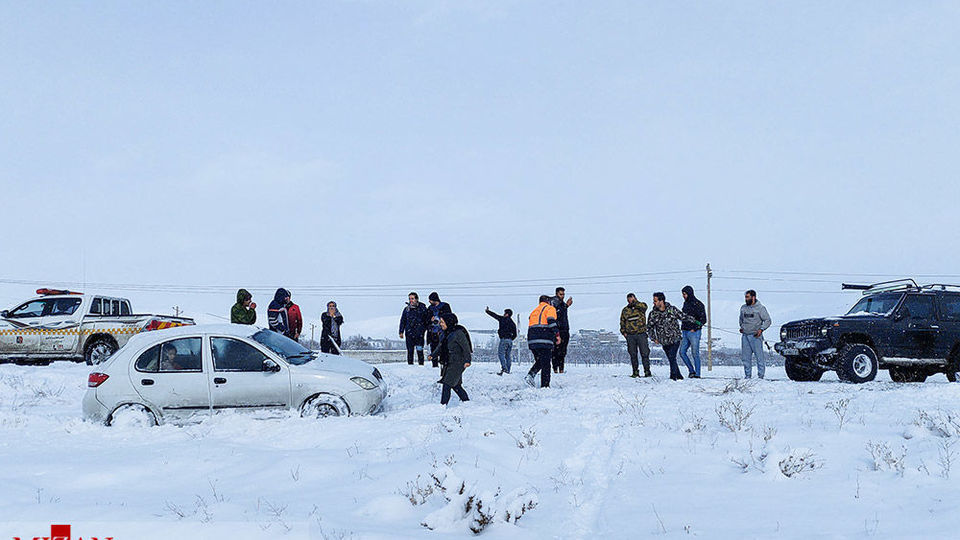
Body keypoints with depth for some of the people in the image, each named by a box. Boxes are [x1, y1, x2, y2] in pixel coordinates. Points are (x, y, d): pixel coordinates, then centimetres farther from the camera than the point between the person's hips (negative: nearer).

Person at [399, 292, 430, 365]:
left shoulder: (422, 308, 2)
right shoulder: (407, 309, 10)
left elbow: (428, 320, 8)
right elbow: (403, 321, 15)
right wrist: (401, 332, 10)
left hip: (419, 333, -3)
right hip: (409, 333, 3)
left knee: (419, 350, -7)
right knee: (410, 350, 4)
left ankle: (421, 364, 1)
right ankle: (410, 364, 11)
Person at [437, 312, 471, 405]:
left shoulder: (458, 333, -15)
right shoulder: (447, 333, 13)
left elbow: (466, 347, -16)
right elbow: (441, 347, 24)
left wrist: (467, 360, -23)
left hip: (456, 363, -9)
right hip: (448, 363, 9)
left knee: (447, 384, -13)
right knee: (456, 385, 15)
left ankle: (443, 405, -13)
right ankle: (466, 401, 28)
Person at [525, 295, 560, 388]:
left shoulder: (534, 311, 27)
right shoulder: (550, 308, 6)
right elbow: (551, 321, -12)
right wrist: (557, 334, -12)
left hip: (531, 340, 6)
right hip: (544, 340, -6)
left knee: (539, 362, 18)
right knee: (546, 363, -3)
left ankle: (530, 375, -5)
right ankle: (545, 385, -7)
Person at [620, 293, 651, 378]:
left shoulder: (641, 306, 5)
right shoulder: (625, 310, 14)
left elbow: (644, 306, -20)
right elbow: (622, 322, 18)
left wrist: (634, 302, -15)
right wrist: (623, 332, 6)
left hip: (641, 333, -3)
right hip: (630, 335, 3)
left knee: (645, 353, -5)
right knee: (633, 354, 3)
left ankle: (647, 371, -1)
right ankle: (635, 372, 8)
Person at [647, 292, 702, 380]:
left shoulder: (672, 309, -5)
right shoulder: (653, 314, 0)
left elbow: (682, 316, 5)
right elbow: (649, 327, 10)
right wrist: (653, 338, -1)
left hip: (675, 339, -3)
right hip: (664, 342, 3)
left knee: (672, 357, -18)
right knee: (671, 360, 8)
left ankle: (673, 376, -13)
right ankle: (679, 376, 22)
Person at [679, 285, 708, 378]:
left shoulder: (698, 304, -8)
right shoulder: (685, 303, 15)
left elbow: (703, 319, -11)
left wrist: (695, 328, -15)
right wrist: (682, 328, 15)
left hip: (694, 332, -8)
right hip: (685, 332, 8)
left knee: (695, 353, -6)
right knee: (682, 352, 3)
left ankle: (697, 373, -1)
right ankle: (691, 370, 13)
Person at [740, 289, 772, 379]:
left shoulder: (760, 308, -3)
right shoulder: (743, 308, 13)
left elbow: (767, 320, -3)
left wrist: (761, 329, -14)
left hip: (755, 336, -5)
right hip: (745, 336, 5)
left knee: (759, 356, -6)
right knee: (745, 357, 5)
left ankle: (760, 375, -2)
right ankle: (747, 375, 13)